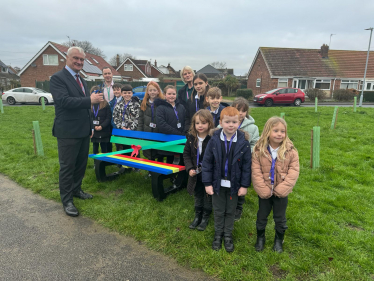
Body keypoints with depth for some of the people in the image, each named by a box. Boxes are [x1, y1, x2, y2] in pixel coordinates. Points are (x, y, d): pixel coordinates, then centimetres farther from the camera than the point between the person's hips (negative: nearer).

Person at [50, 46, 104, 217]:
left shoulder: (81, 80, 16)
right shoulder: (58, 78, -10)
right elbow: (64, 101, -24)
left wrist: (91, 127, 18)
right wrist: (90, 100, -28)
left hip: (83, 131, 8)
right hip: (68, 132, -8)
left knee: (81, 164, 17)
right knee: (67, 167, 2)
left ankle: (76, 190, 35)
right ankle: (66, 201, 14)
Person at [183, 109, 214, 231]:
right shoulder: (191, 138, -5)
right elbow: (186, 154, 3)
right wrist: (190, 168, -8)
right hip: (196, 174, 4)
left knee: (208, 197, 16)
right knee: (197, 196, 21)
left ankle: (205, 218, 36)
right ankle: (197, 216, 40)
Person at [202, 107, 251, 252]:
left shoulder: (243, 142, -11)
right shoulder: (214, 140, -11)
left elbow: (247, 165, -5)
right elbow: (207, 162, -7)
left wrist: (244, 185, -6)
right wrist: (207, 183, -8)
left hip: (234, 184, 0)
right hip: (218, 183, 0)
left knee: (230, 211, 17)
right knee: (218, 211, 16)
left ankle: (228, 235, 36)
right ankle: (218, 234, 37)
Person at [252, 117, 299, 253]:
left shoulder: (291, 151, -11)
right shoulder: (259, 150, -11)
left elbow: (293, 172, -12)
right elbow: (256, 172, -12)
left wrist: (281, 189, -19)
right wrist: (264, 190, -18)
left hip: (281, 193, 0)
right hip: (264, 192, 0)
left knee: (280, 218, 16)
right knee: (261, 216, 17)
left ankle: (279, 240, 40)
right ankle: (260, 238, 40)